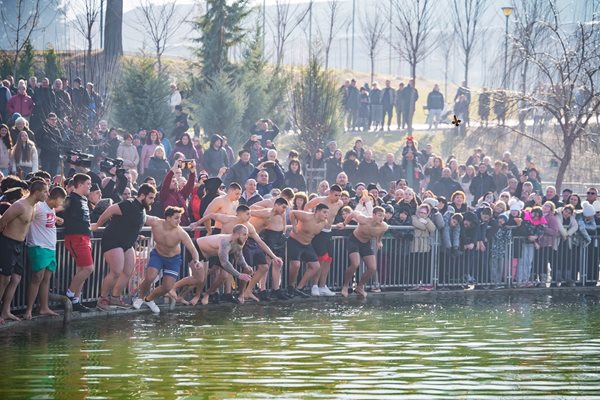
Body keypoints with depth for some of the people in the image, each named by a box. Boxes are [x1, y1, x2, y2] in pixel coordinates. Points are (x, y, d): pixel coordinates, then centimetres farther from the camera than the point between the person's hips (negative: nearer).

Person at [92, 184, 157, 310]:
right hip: (112, 241, -10)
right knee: (116, 272, -16)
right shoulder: (129, 205, -20)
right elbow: (110, 211, -20)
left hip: (127, 244, 10)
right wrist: (97, 225, -11)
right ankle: (102, 299, -3)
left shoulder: (142, 209, 10)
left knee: (128, 272, 7)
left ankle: (115, 297, 20)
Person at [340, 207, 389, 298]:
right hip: (354, 240, -5)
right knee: (355, 264, -24)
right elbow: (353, 213, -15)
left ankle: (360, 287, 20)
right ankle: (345, 285, -2)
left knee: (372, 268, -4)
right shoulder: (364, 220, -34)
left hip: (366, 243, 5)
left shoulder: (384, 227, -22)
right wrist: (344, 224, -4)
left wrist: (378, 241, 10)